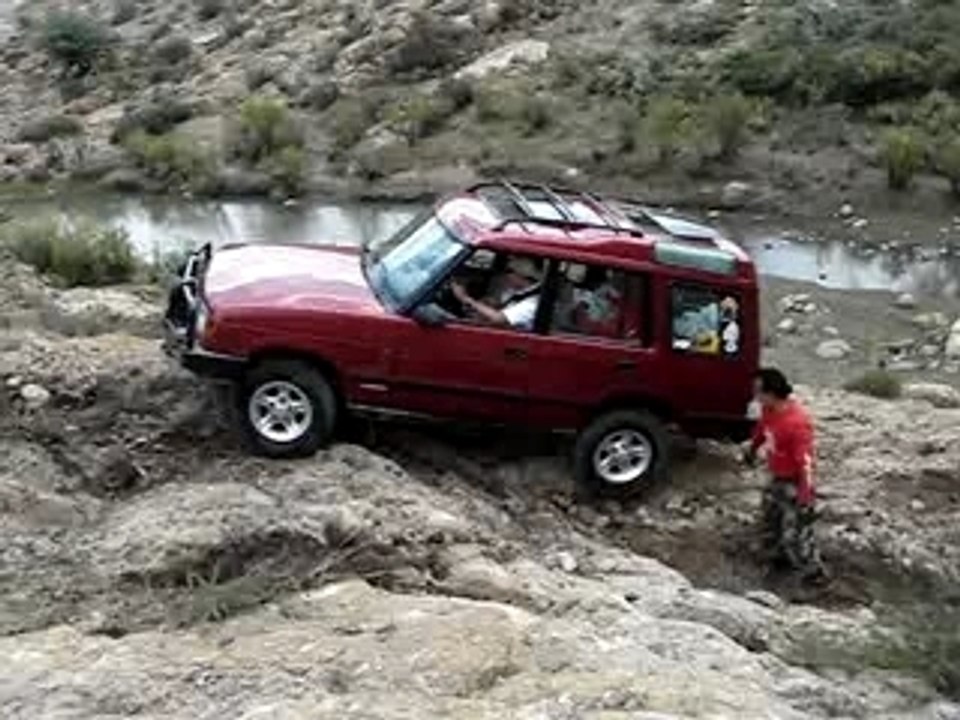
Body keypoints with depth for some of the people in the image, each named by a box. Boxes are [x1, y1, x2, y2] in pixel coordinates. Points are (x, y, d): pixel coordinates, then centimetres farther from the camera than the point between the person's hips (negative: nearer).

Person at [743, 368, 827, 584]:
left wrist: (806, 498, -30)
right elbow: (762, 428, 17)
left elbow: (806, 463, -31)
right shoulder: (769, 410, -8)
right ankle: (780, 556, 47)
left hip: (794, 484, -9)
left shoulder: (797, 422, -34)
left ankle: (814, 574, 16)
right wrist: (752, 449, 34)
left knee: (795, 533, -2)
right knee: (771, 522, 25)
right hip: (776, 479, 9)